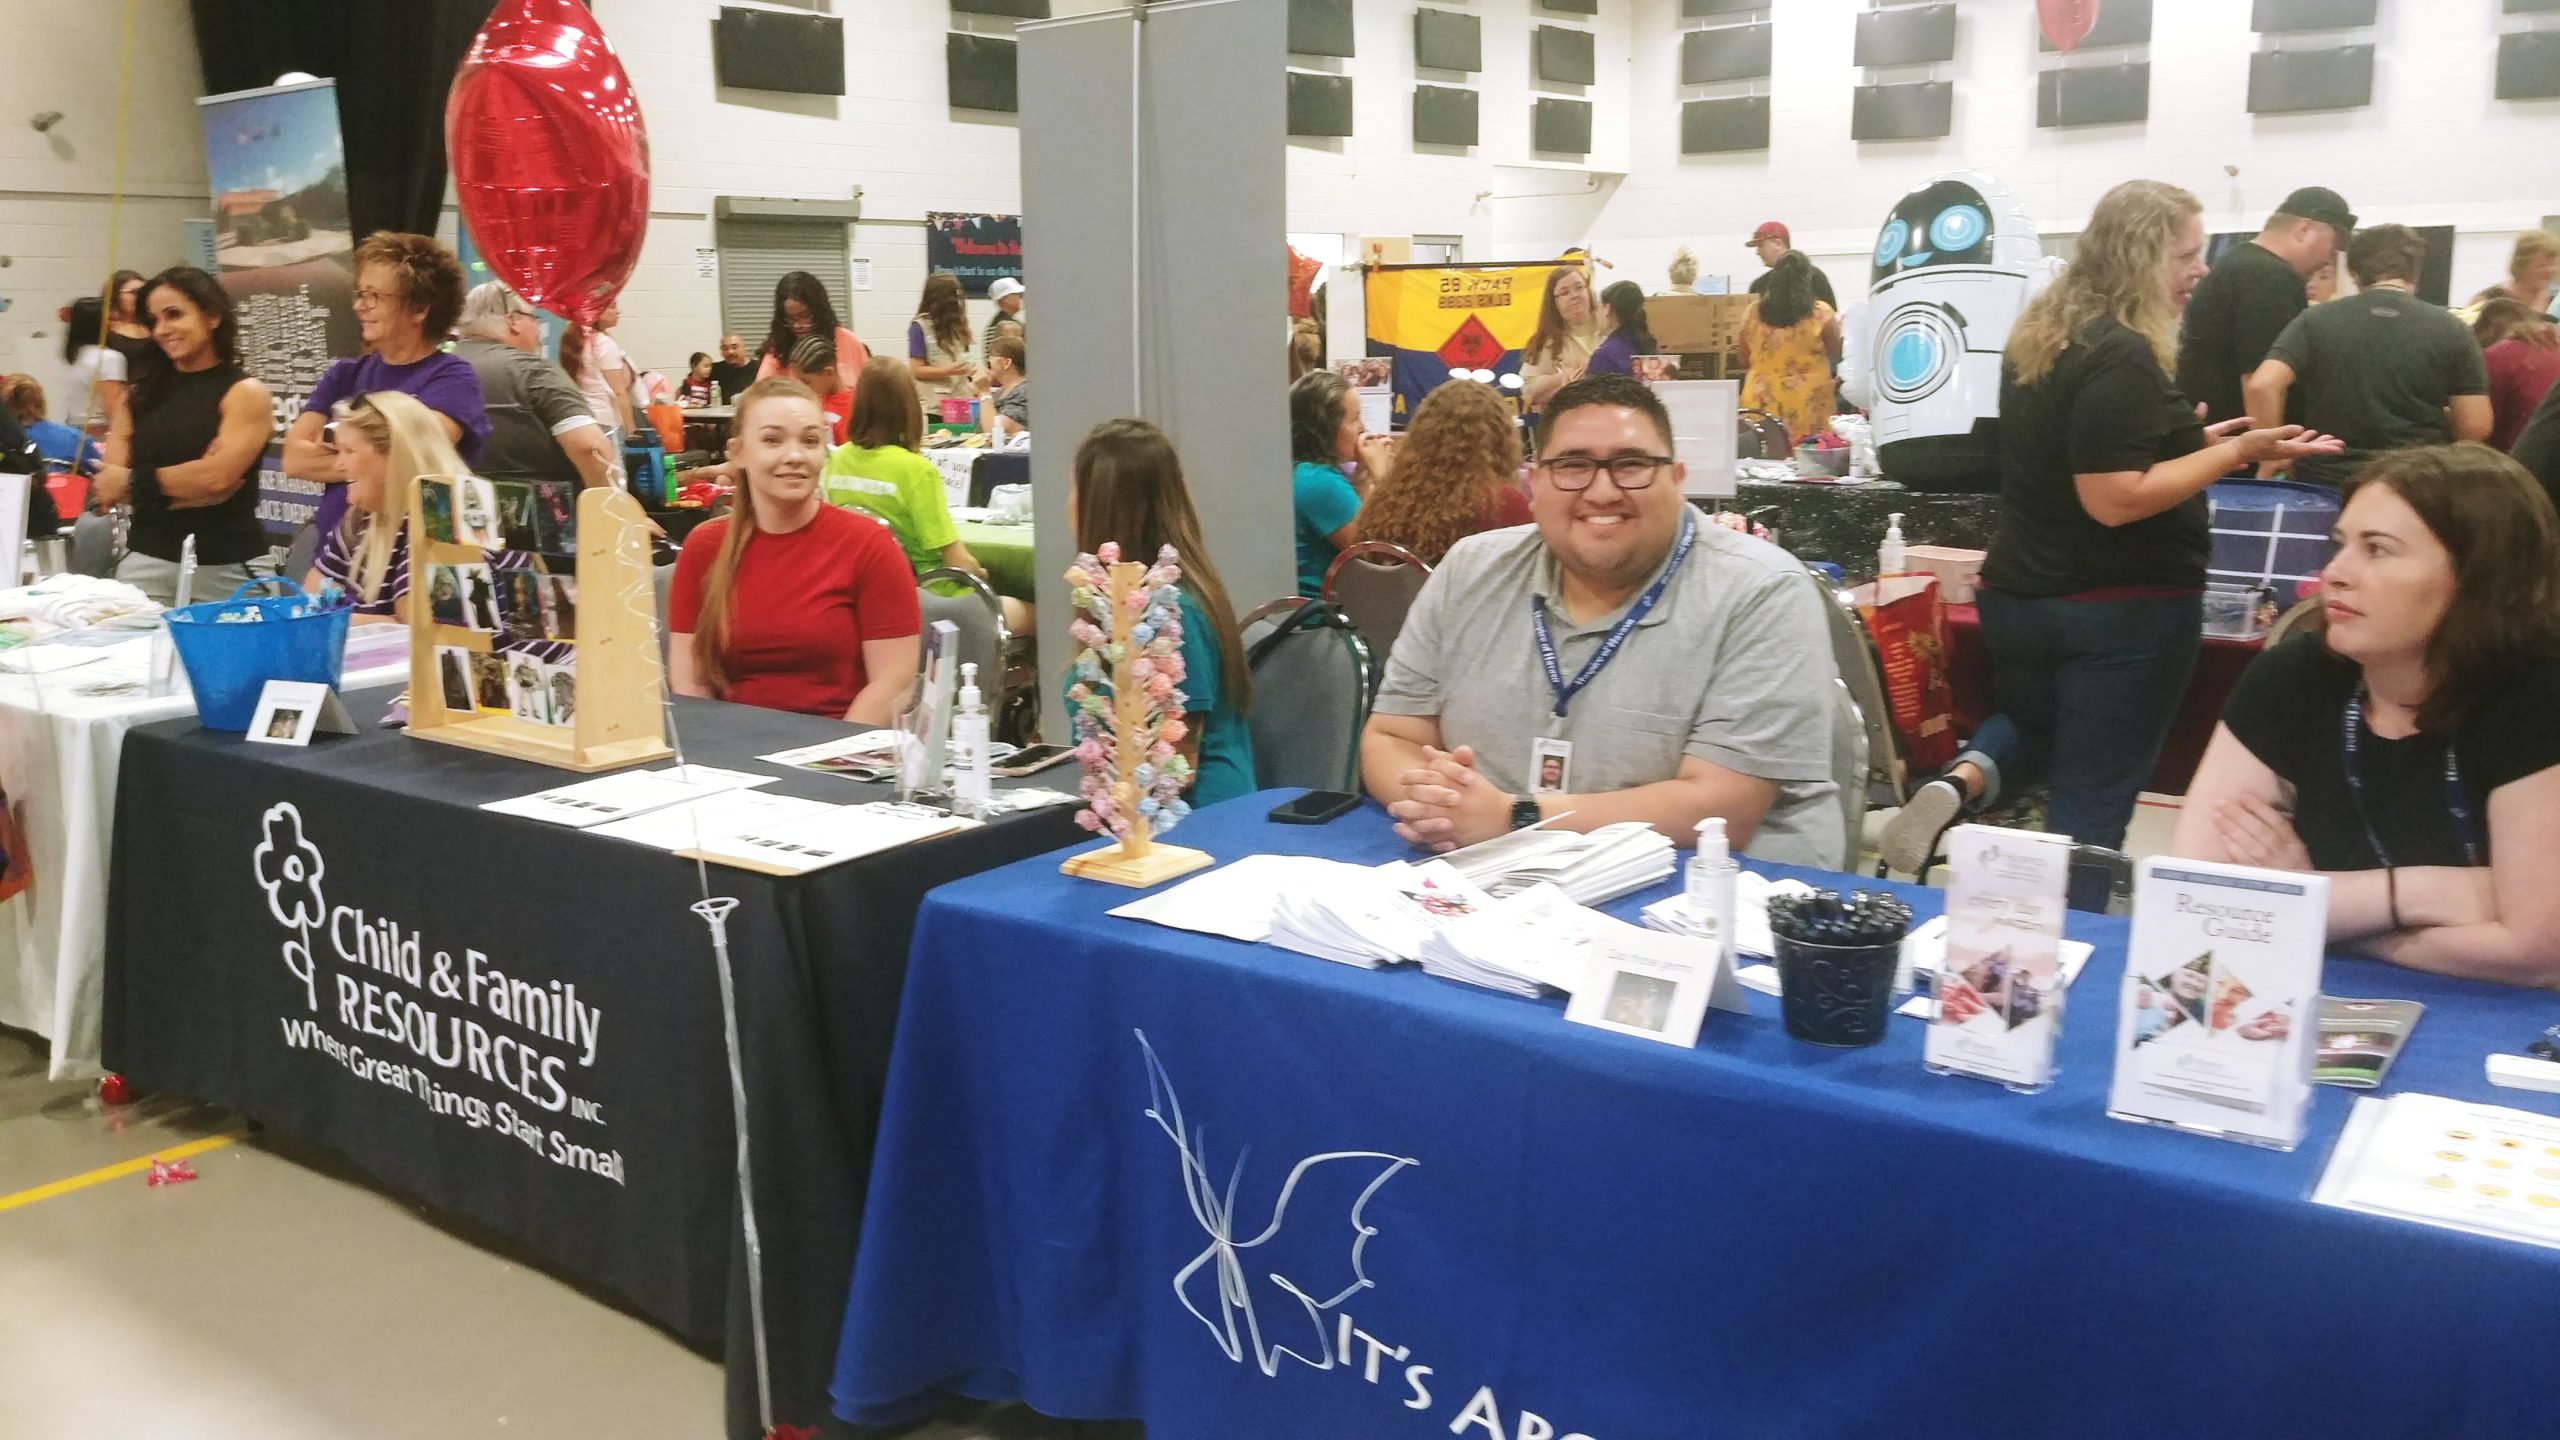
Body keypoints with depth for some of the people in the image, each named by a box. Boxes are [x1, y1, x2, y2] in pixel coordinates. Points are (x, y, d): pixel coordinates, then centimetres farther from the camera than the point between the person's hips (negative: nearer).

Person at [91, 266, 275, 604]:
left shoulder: (245, 392, -2)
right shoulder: (142, 394, 11)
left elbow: (218, 477, -14)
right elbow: (107, 487, 3)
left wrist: (134, 480, -2)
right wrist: (191, 484, -10)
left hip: (226, 569, -3)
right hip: (146, 562, 4)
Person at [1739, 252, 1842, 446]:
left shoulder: (1753, 313, 2)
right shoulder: (1820, 314, -7)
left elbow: (1744, 362, 11)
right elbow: (1838, 354, 5)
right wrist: (1838, 325, 22)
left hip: (1761, 403, 3)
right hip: (1808, 406, -3)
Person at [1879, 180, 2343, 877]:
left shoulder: (2040, 336, 8)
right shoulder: (2123, 356, -20)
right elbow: (2115, 500, -25)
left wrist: (2192, 440, 16)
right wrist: (2236, 452, -21)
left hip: (2017, 594, 8)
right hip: (2121, 608, -8)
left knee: (2030, 728, 28)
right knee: (2093, 801, 2)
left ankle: (1961, 781, 1)